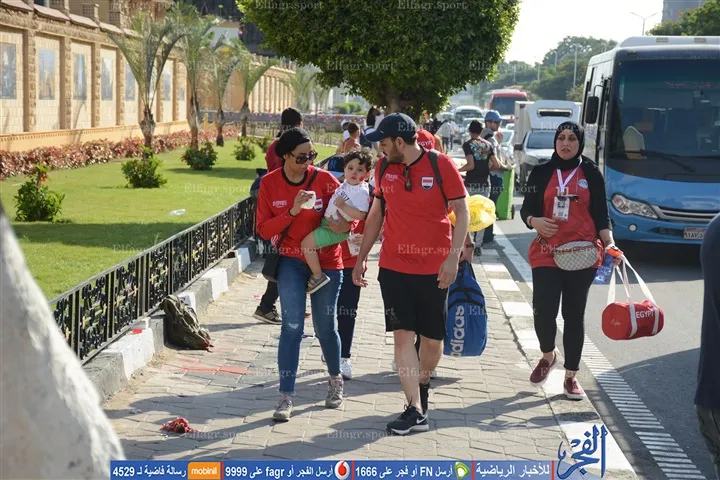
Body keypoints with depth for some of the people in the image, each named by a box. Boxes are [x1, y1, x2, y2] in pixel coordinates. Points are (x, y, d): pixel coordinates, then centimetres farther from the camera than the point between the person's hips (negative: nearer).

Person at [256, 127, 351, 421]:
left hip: (326, 262, 0)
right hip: (291, 262, 0)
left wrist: (345, 225, -22)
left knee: (325, 328, 9)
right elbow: (264, 229, -8)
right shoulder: (269, 184, -6)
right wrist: (292, 211, -22)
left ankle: (335, 379, 36)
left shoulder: (324, 179, -8)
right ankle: (286, 397, -5)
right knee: (291, 326, -10)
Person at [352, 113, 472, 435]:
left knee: (433, 338, 6)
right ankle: (416, 412, -3)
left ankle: (422, 385, 35)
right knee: (403, 334, -5)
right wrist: (360, 259, 14)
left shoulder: (441, 164, -8)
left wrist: (454, 255, -16)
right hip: (393, 266, 3)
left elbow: (461, 211, -6)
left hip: (434, 267, -2)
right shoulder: (384, 168, 5)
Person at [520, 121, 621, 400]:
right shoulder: (541, 173, 7)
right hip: (546, 253, 0)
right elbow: (526, 210, 8)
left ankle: (571, 376, 17)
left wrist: (609, 243, -11)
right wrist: (535, 221, -14)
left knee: (574, 315, 6)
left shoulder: (591, 174, 5)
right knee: (543, 312, -10)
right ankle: (548, 356, 21)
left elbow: (601, 215, 5)